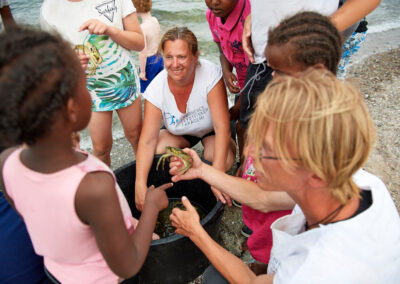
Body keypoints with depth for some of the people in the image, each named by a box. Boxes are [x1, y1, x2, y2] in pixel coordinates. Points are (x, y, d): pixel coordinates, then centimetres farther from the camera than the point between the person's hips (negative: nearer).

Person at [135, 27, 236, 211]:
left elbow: (222, 127, -34)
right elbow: (148, 140, -26)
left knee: (225, 159, -30)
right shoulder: (156, 89, -24)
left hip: (211, 130, -1)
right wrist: (140, 185, -37)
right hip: (179, 132, 2)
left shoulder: (210, 74, -31)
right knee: (158, 154, -26)